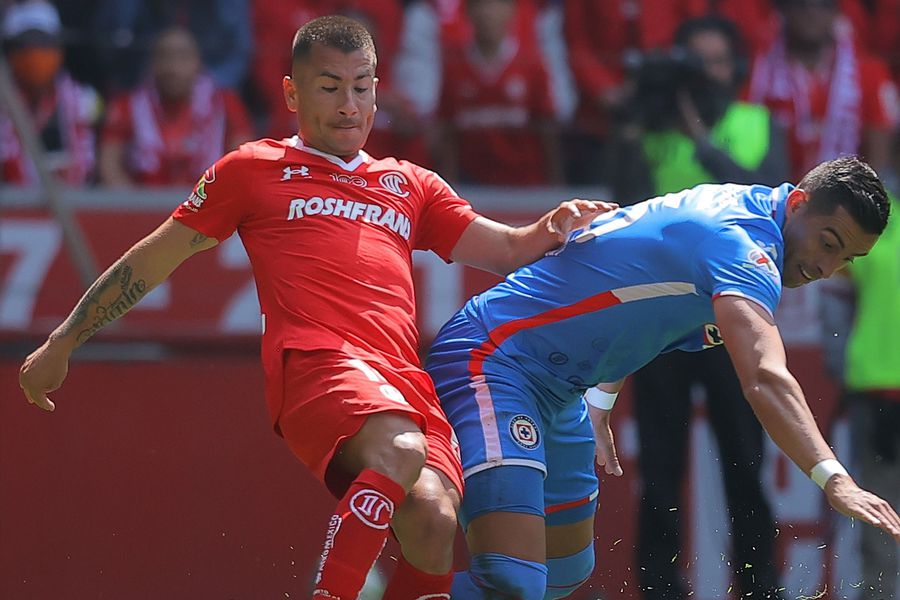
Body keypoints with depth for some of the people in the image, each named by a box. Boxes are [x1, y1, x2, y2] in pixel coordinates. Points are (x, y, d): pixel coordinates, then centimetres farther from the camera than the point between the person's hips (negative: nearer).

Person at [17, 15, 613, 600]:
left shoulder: (411, 185, 31)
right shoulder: (253, 169, 21)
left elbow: (507, 249, 28)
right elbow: (153, 259, 25)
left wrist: (555, 226, 5)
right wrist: (61, 344, 26)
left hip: (406, 379, 4)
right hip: (315, 363, -4)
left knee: (433, 519, -28)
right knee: (400, 449, -38)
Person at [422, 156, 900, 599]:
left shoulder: (733, 208, 9)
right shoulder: (742, 242, -22)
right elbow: (764, 380, -38)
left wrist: (598, 406, 27)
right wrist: (833, 478, -48)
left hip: (557, 391, 11)